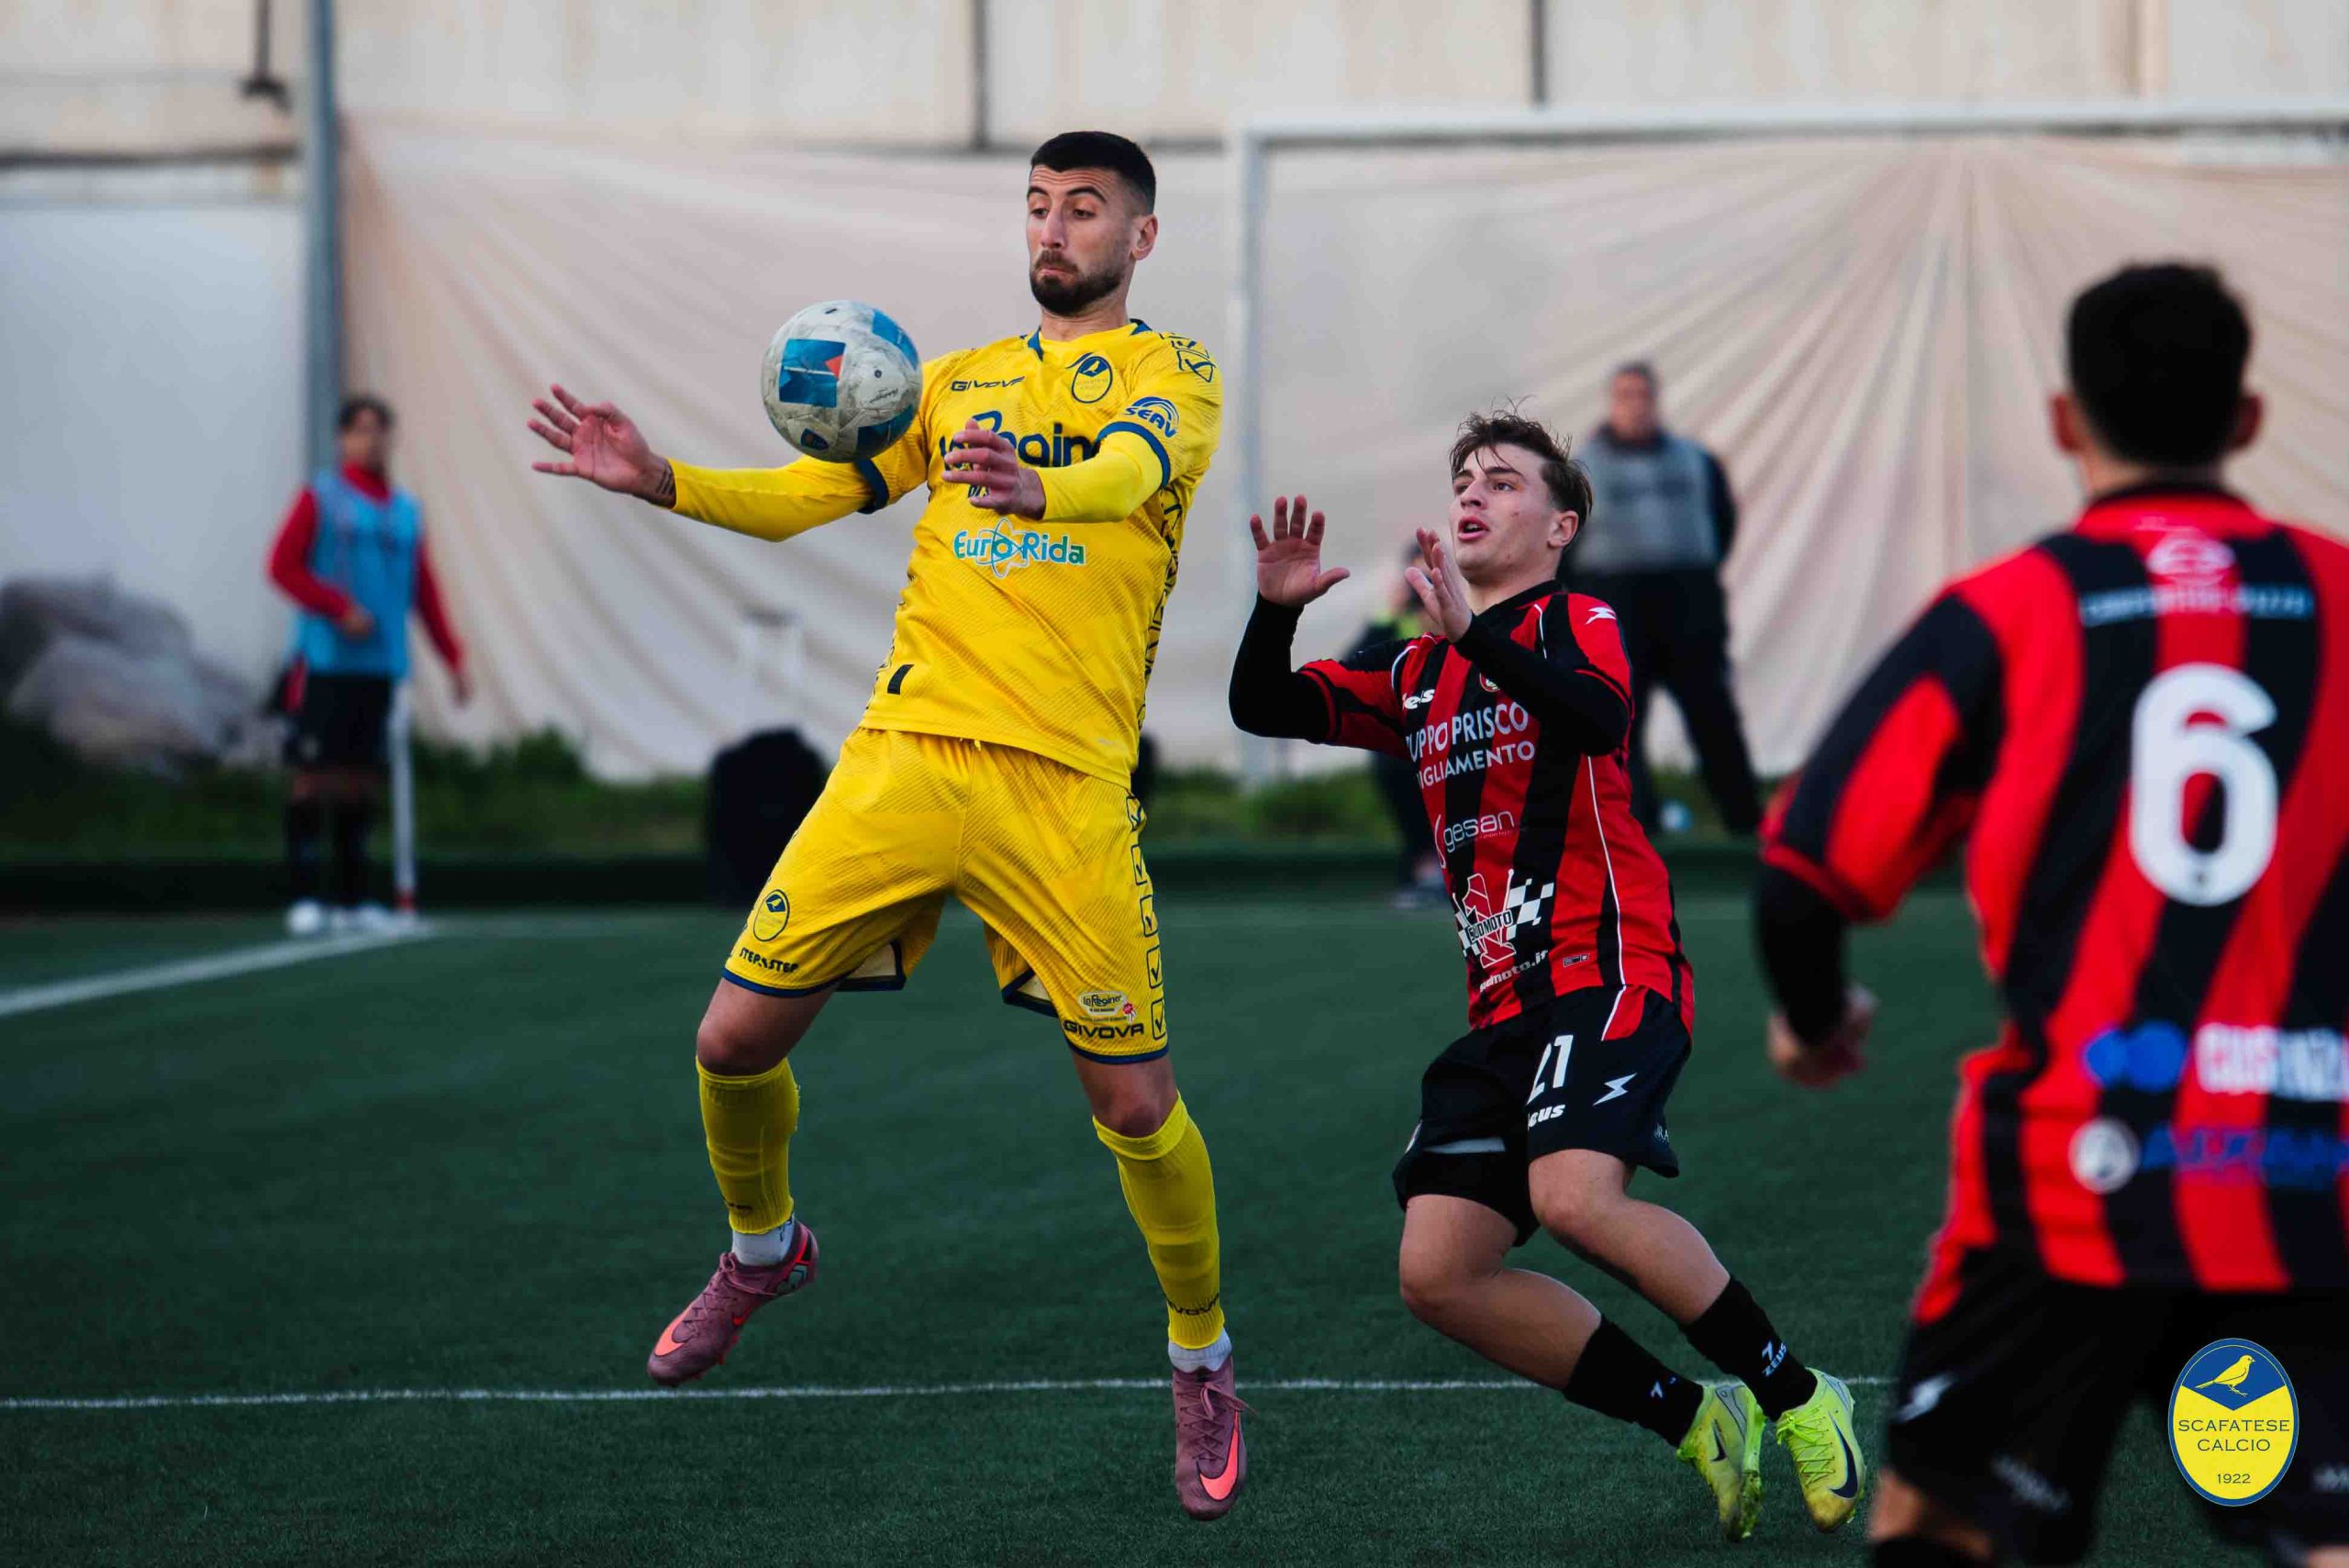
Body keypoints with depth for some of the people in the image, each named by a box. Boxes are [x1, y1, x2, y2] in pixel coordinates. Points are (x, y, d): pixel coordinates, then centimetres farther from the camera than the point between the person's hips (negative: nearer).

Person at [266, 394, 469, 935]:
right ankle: (304, 898, -5)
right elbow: (282, 565, -4)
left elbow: (425, 592, 16)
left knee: (362, 780, 5)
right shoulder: (320, 499, 2)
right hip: (325, 662, -4)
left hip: (381, 666, 4)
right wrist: (340, 609, -14)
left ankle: (352, 899, 10)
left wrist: (454, 660, 11)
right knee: (314, 775, -6)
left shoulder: (406, 511, 15)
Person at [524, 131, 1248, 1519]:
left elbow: (1130, 468, -18)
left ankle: (1204, 1366, 15)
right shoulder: (960, 379, 20)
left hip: (1065, 783, -4)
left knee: (1137, 1104, -8)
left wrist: (1038, 490, -41)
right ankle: (763, 1250, 32)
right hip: (905, 752, 4)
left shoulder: (1172, 371, 5)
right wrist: (666, 482, -3)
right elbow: (816, 492, 15)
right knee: (736, 1040, 1)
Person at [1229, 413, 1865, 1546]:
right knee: (1438, 1275, -6)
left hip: (1610, 970, -7)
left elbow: (1600, 718, -23)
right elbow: (1263, 710, 15)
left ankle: (1797, 1400, -14)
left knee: (1574, 1196, -31)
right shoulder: (1420, 674, 20)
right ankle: (1693, 1420, 6)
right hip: (1504, 1006, 7)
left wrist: (1472, 634, -35)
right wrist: (1277, 608, -4)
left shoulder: (1579, 625, 0)